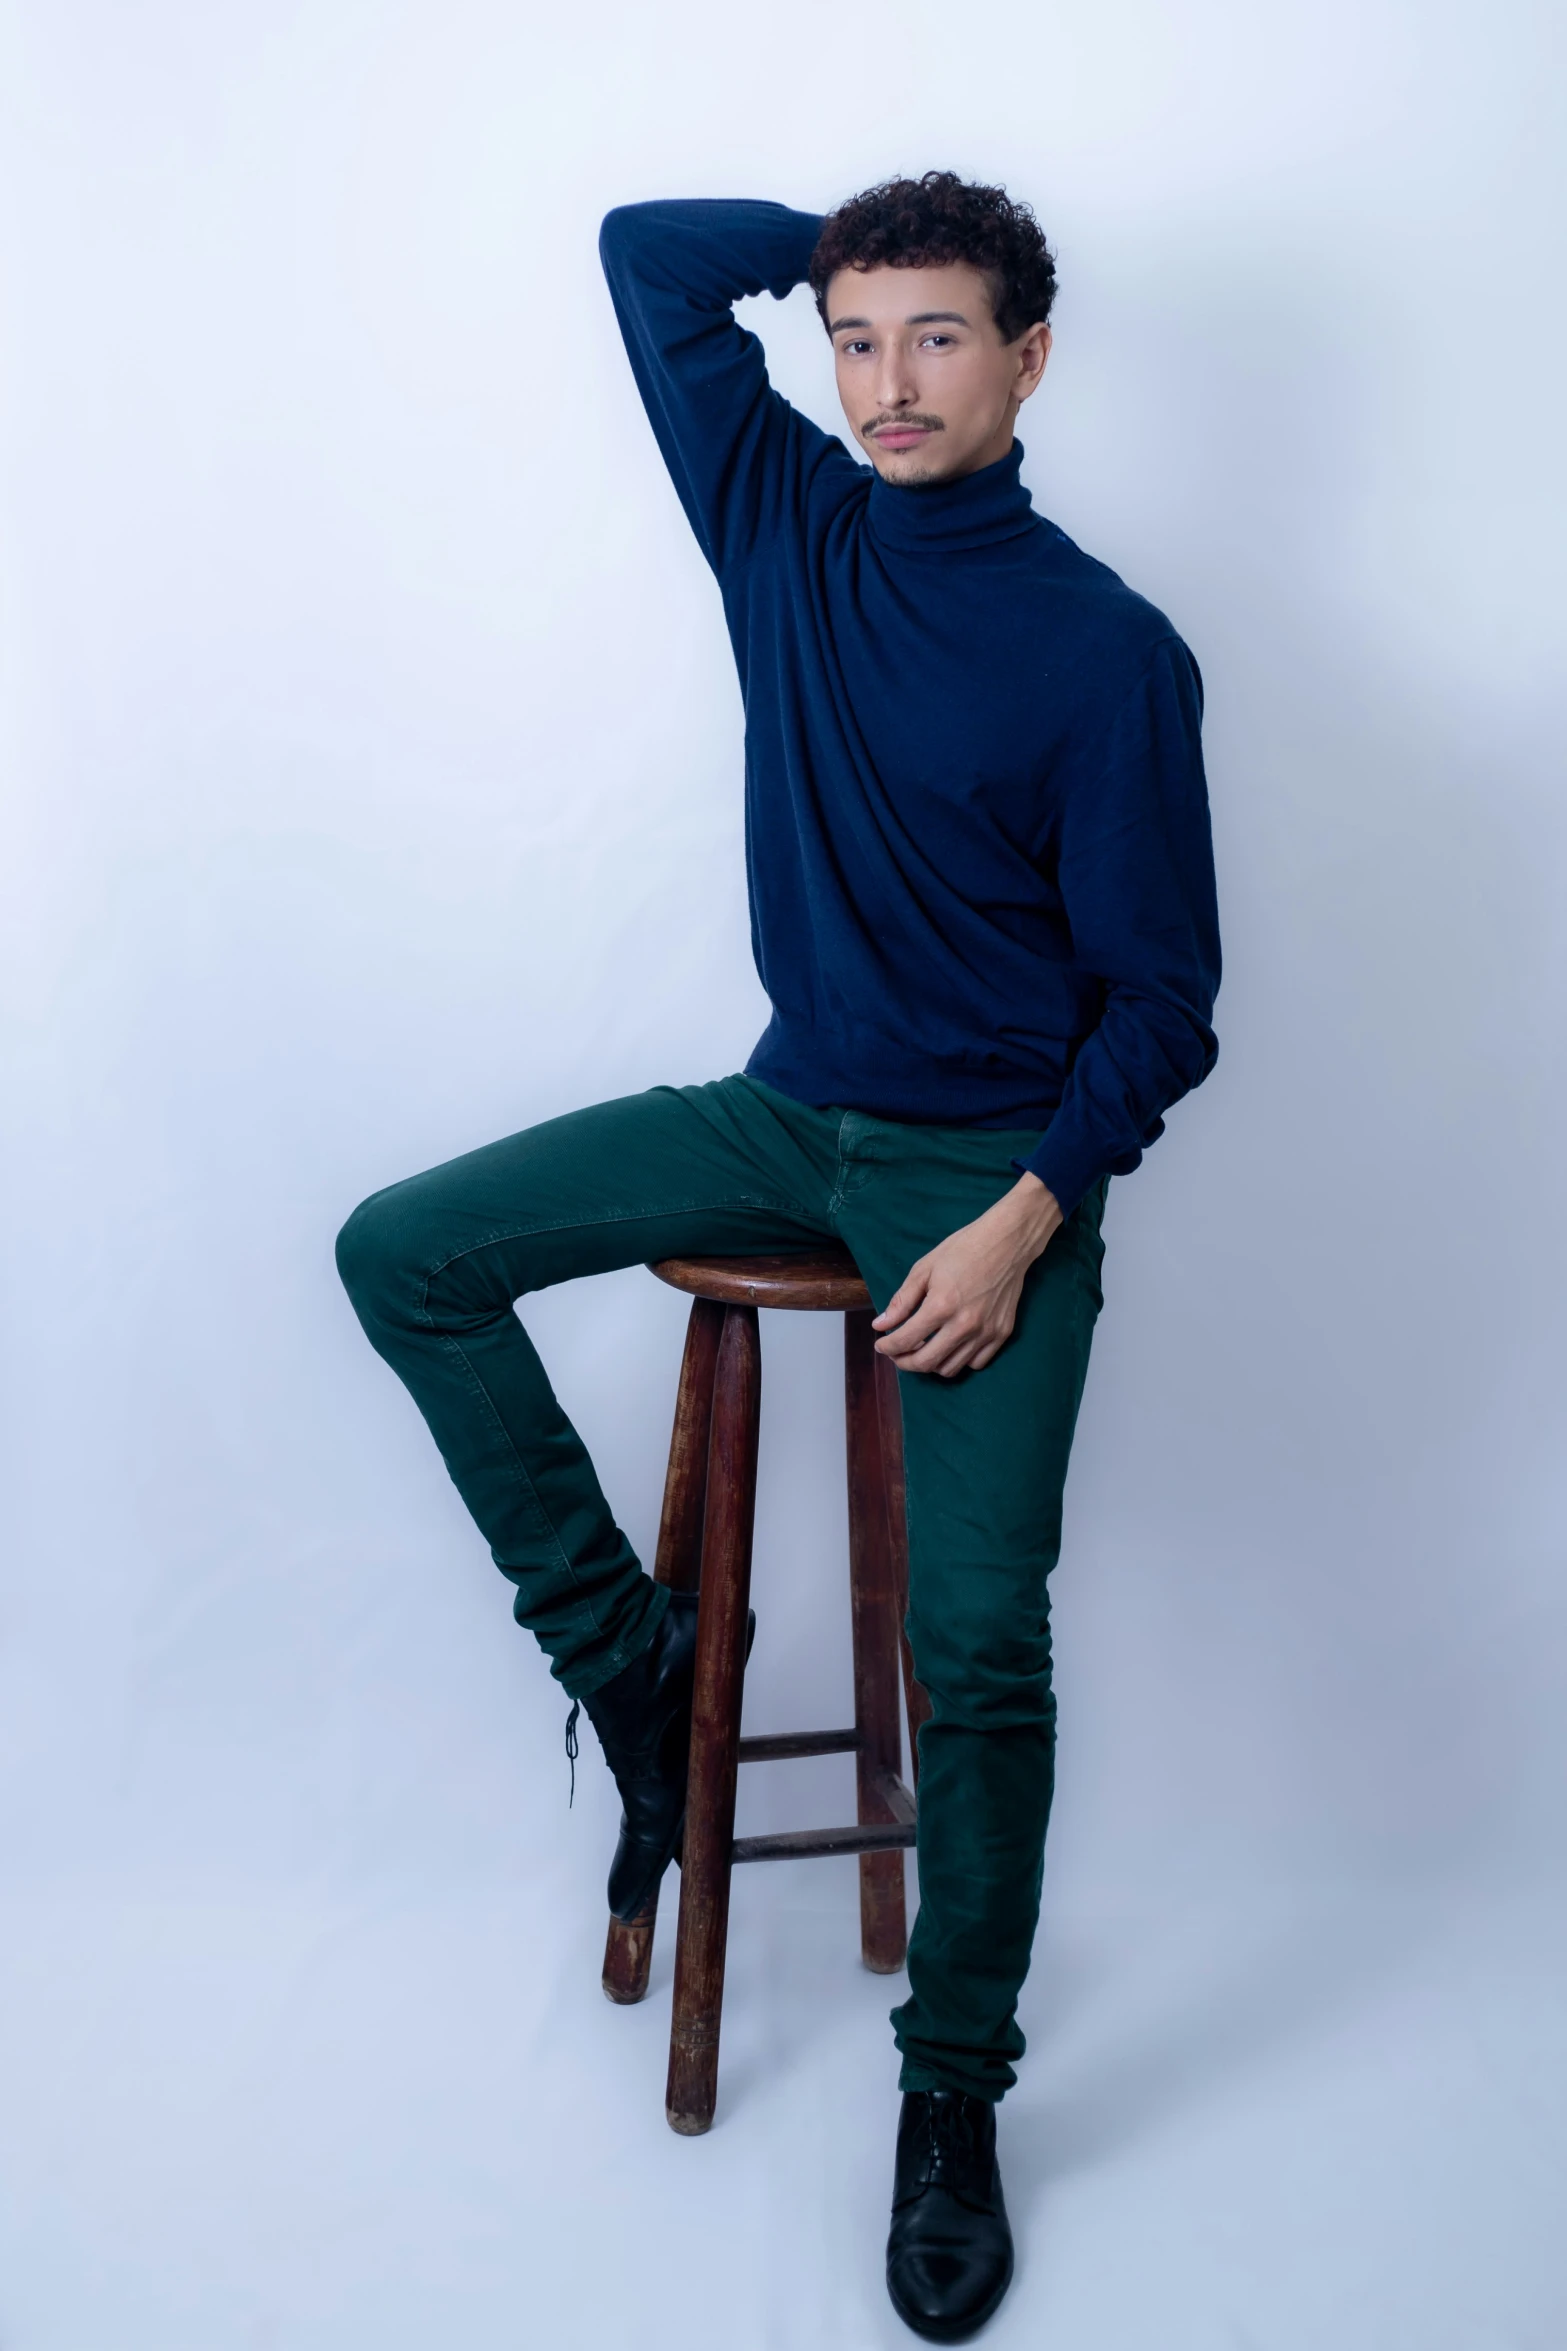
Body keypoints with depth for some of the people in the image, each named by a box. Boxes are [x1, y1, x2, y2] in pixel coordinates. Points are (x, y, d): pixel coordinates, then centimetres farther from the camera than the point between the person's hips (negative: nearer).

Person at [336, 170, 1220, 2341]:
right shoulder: (793, 524, 3)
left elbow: (1161, 996, -9)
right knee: (407, 1254, -4)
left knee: (977, 1628, -18)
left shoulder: (1109, 654, -11)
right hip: (787, 1113, 6)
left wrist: (1023, 1220, -18)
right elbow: (649, 251, 8)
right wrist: (858, 241, 6)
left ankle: (955, 2085, 5)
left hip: (992, 1164, -5)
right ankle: (630, 1656, 6)